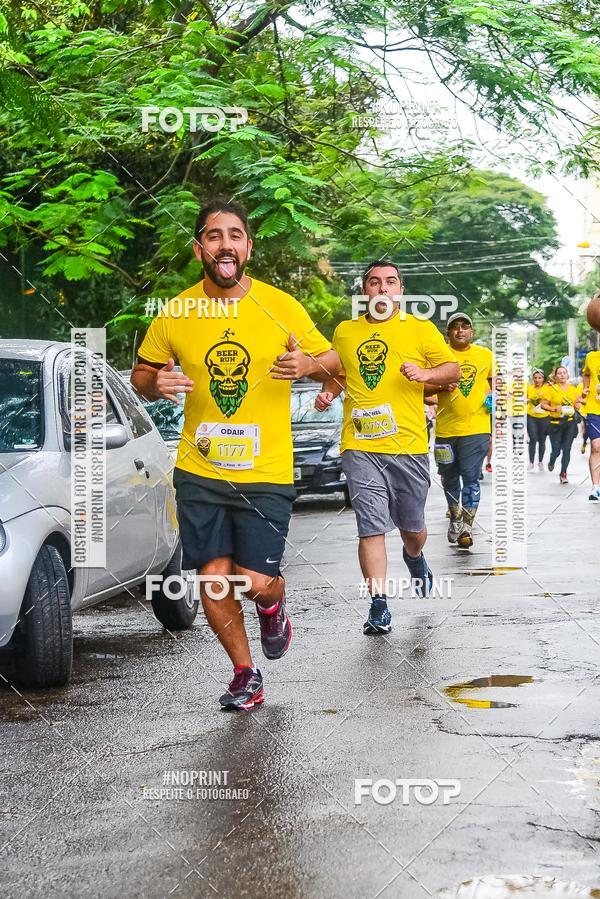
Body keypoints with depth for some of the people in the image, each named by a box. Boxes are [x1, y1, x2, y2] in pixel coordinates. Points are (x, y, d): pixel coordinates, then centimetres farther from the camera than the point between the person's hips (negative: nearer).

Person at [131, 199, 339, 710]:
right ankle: (246, 675, 25)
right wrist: (156, 384, -12)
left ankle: (273, 607, 33)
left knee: (256, 582, -6)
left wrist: (309, 365, -17)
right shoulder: (175, 313, -1)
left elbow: (332, 361, 6)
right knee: (213, 579, 3)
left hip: (266, 473, -2)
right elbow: (142, 373, 13)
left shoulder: (281, 306, -5)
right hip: (199, 471, 2)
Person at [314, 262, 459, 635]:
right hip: (360, 446, 0)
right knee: (371, 528, -8)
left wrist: (424, 374, -15)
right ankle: (379, 605, -4)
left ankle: (415, 558, 47)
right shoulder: (344, 332, 13)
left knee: (412, 527, 12)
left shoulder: (420, 329, 6)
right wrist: (329, 393, 5)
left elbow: (453, 368, 4)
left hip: (409, 445, 0)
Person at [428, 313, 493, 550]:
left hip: (476, 427, -1)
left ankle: (467, 526, -8)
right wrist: (441, 386, -13)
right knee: (450, 478, 14)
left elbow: (495, 381, 21)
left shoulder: (485, 355, 6)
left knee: (471, 478, -11)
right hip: (446, 429, 1)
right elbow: (424, 387, 6)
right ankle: (454, 517, 36)